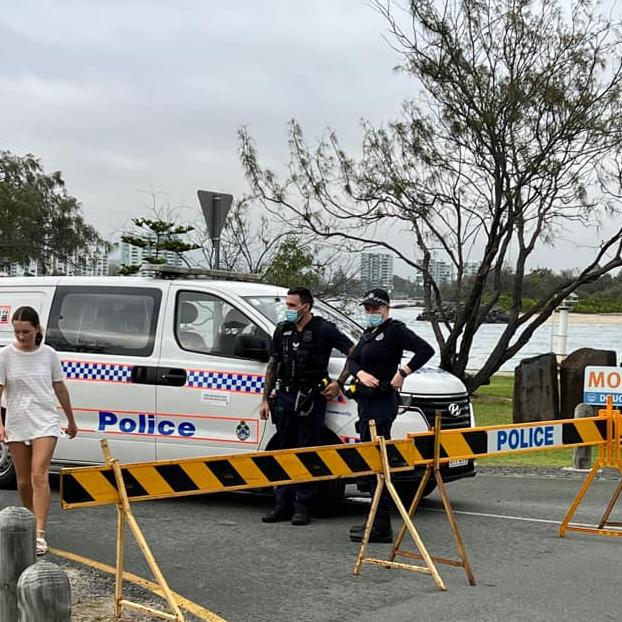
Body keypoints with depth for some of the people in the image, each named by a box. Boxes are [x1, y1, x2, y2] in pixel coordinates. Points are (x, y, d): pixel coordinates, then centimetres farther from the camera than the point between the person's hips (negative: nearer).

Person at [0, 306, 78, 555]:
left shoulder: (49, 354, 1)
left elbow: (60, 388, 12)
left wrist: (71, 420, 19)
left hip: (45, 423, -1)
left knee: (39, 474, -16)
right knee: (23, 480, 9)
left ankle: (40, 534, -21)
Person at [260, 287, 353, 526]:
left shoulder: (324, 329, -4)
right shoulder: (282, 330, 11)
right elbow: (272, 365, 17)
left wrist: (338, 383, -7)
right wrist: (265, 399, 13)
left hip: (311, 399, -5)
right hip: (285, 397, 5)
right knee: (284, 451, 8)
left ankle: (302, 506, 3)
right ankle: (283, 504, 14)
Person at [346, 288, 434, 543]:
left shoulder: (395, 330, -8)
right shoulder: (369, 333, 19)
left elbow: (426, 350, -17)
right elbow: (352, 359, 13)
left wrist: (403, 372, -19)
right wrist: (361, 374, -7)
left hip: (382, 403, -10)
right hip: (367, 402, 10)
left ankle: (382, 527, -11)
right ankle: (376, 521, 21)